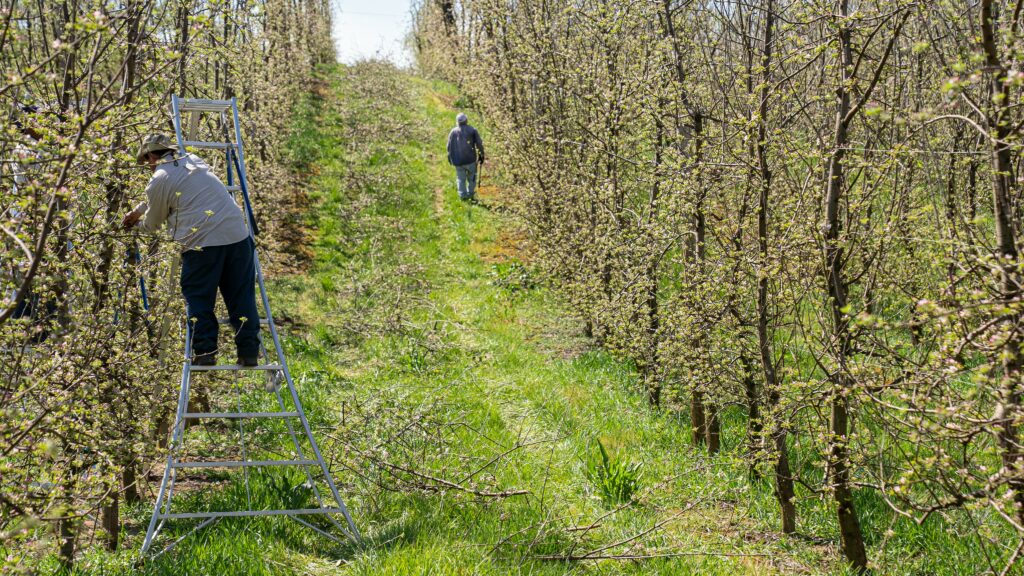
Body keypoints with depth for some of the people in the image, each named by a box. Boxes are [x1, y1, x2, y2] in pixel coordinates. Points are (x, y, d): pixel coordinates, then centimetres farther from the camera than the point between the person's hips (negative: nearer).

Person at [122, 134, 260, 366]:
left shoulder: (159, 179, 2)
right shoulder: (193, 160, 22)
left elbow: (152, 224, 17)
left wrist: (136, 223, 38)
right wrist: (137, 210, 45)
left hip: (201, 242, -5)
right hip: (237, 235, 5)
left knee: (198, 298, 9)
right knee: (241, 296, 8)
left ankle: (205, 352, 7)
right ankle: (249, 351, 7)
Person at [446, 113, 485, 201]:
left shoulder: (453, 132, 2)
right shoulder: (472, 130, -2)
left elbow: (449, 146, 5)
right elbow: (479, 144, -2)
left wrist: (450, 158, 16)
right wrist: (481, 155, 8)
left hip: (458, 160, 1)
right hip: (470, 160, -1)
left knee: (461, 179, 12)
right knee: (471, 178, 14)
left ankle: (462, 196, 8)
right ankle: (470, 194, 15)